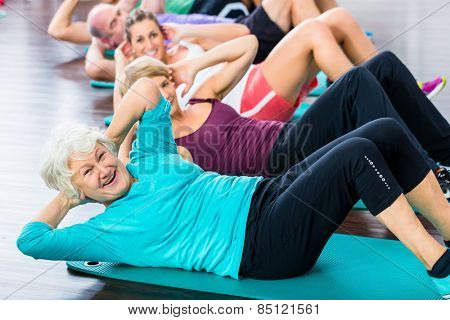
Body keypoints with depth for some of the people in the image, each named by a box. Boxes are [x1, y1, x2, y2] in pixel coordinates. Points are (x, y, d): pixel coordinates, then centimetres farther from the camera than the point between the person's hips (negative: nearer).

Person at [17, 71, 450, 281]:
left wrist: (107, 140, 19)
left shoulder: (148, 164, 17)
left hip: (270, 193, 8)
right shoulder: (106, 230, 1)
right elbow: (29, 241, -9)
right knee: (358, 154, -28)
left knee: (386, 133, -11)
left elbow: (147, 89, 24)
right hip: (262, 247, -8)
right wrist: (67, 198, 6)